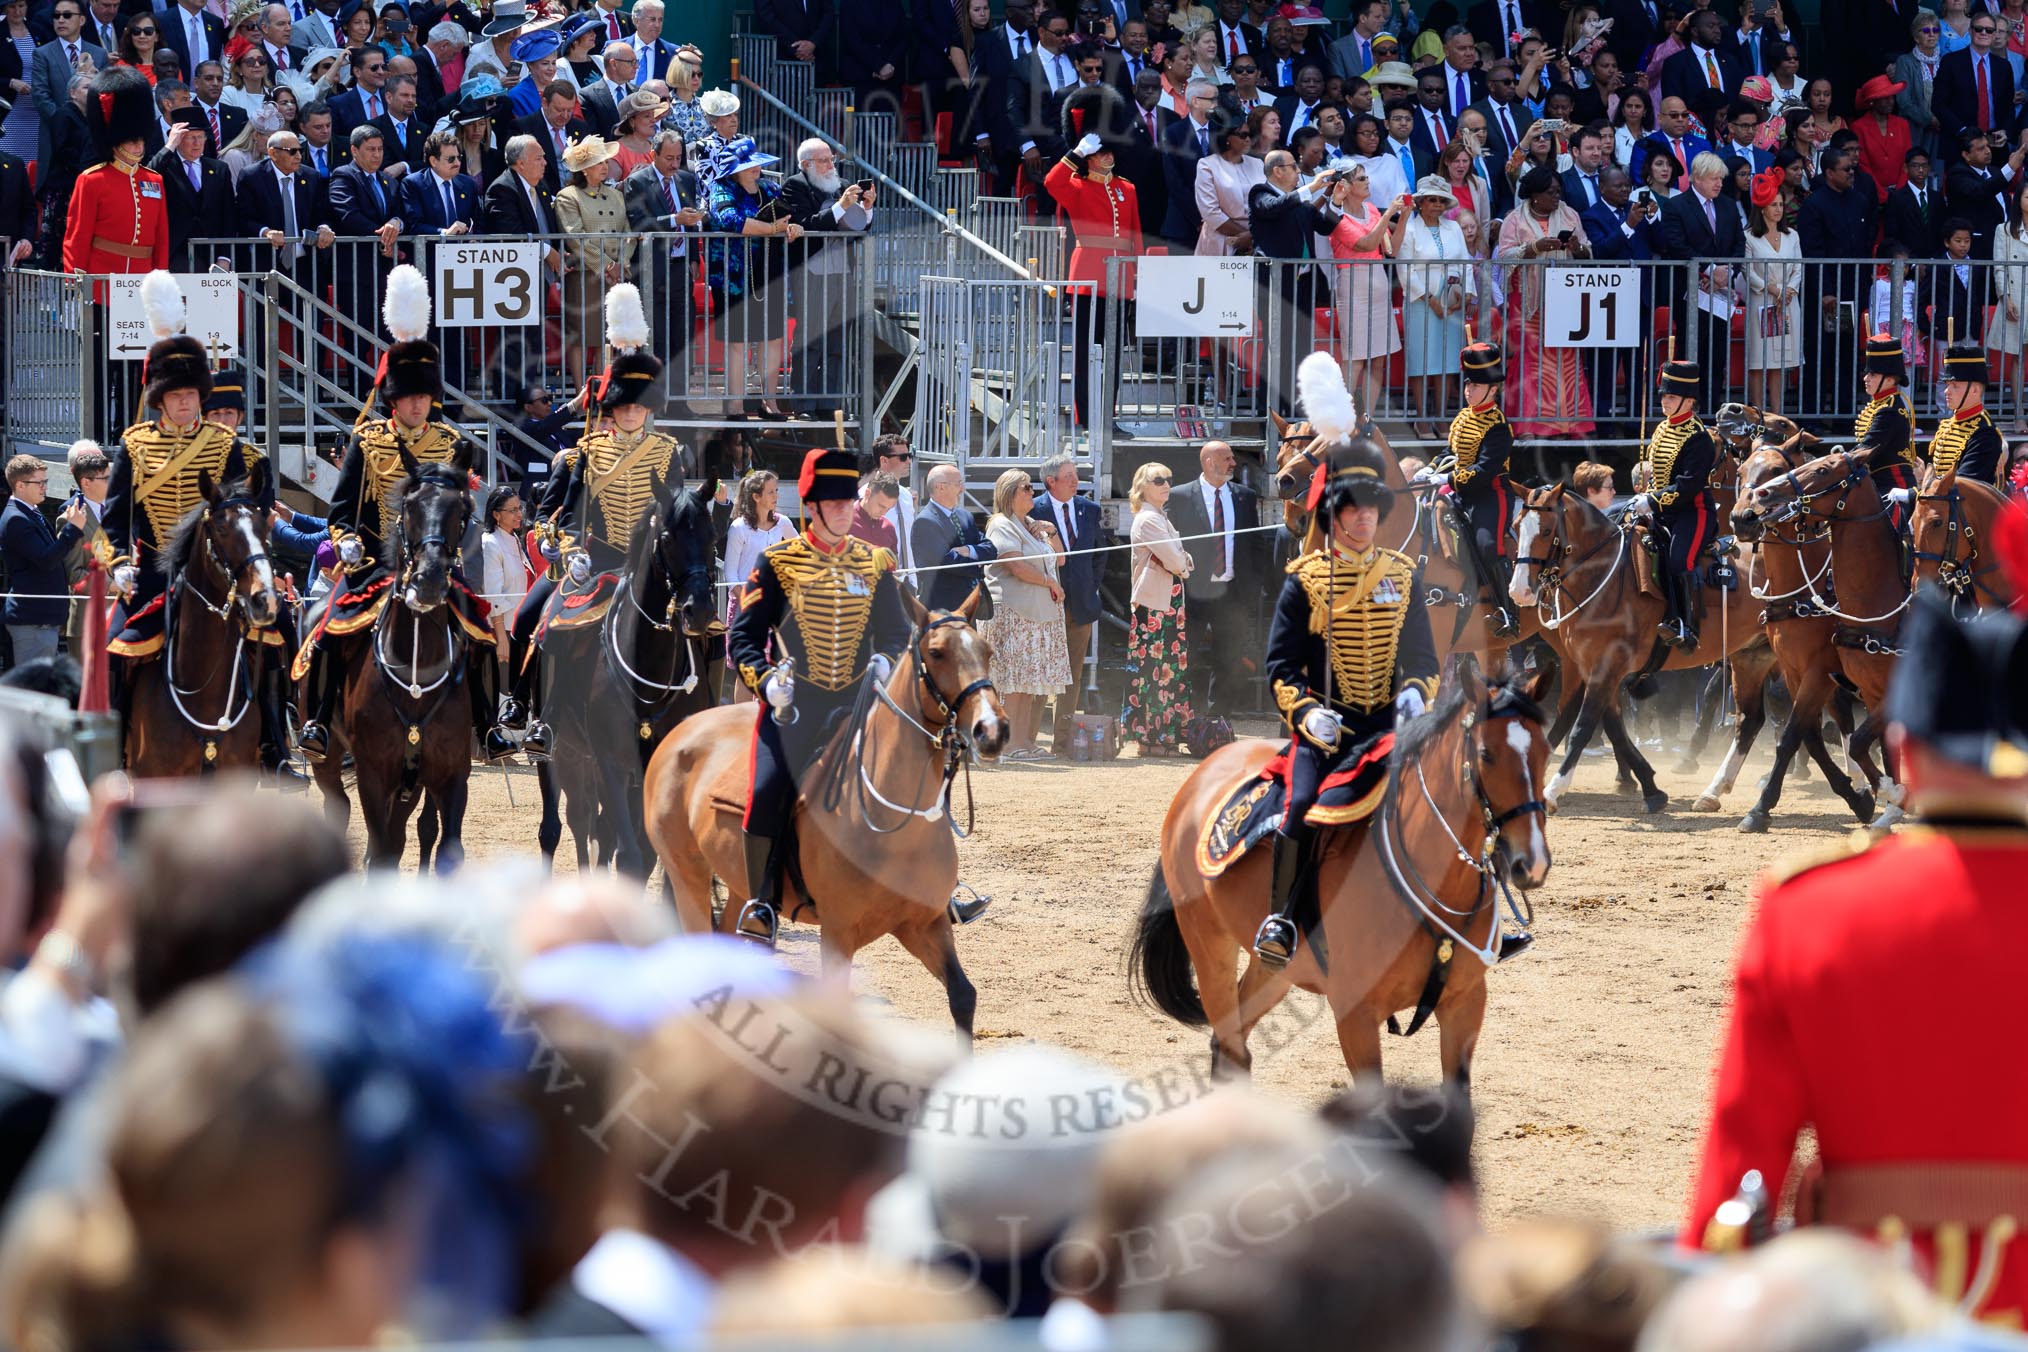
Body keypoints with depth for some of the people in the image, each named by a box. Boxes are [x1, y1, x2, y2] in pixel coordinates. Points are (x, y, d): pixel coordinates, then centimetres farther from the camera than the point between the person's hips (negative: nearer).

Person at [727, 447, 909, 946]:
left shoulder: (875, 564, 12)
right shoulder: (778, 562, 3)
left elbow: (897, 634, 17)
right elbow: (744, 633, 2)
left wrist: (885, 663, -6)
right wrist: (766, 680, -16)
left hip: (857, 701, 3)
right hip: (793, 703, -3)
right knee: (768, 792, -24)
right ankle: (760, 909, -11)